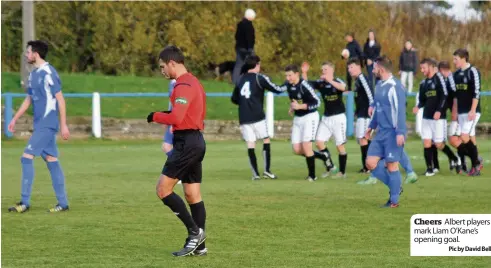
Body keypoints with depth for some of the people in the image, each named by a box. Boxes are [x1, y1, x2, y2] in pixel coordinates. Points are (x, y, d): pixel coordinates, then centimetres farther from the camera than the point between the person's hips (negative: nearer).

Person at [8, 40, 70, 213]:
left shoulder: (48, 73, -14)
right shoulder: (33, 74, 14)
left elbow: (60, 99, -14)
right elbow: (29, 99, 23)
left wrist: (63, 125, -15)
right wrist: (15, 119, 21)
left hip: (46, 125, -9)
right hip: (40, 124, 9)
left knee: (27, 158, -11)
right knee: (51, 161, 8)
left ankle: (25, 202, -9)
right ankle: (63, 203, 10)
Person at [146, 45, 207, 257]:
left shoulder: (183, 85, -15)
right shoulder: (193, 83, 17)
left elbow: (176, 118, -24)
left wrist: (155, 116, -7)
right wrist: (169, 114, 13)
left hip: (186, 142, -10)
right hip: (197, 140, 10)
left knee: (162, 189, -8)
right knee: (193, 195, 10)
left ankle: (195, 231, -8)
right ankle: (199, 244, 10)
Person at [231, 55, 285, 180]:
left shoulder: (241, 79, 12)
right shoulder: (260, 78, -4)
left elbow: (234, 98, 19)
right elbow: (277, 89, -3)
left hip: (244, 118, 4)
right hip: (257, 117, -4)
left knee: (250, 144, 4)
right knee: (266, 140, 7)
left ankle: (255, 173, -1)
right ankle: (267, 170, 0)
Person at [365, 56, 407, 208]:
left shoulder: (395, 87, -16)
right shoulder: (379, 85, 12)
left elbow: (400, 111, -20)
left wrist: (400, 133, -24)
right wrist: (371, 126, 27)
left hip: (392, 133, -9)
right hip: (381, 132, 9)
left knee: (391, 165, -2)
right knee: (370, 163, 4)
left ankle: (394, 200, 8)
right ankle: (395, 187, 19)